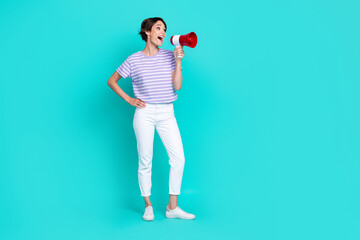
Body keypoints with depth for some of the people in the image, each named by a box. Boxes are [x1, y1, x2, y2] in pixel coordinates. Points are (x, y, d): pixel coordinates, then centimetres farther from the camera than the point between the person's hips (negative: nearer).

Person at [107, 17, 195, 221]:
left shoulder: (169, 56, 6)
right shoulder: (134, 60, 2)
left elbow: (177, 86, -1)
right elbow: (112, 81, 11)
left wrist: (178, 62, -8)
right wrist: (129, 99, 2)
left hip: (167, 113, 2)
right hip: (144, 113, -2)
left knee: (178, 158, -5)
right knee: (145, 160, 3)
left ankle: (172, 207, 6)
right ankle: (148, 206, 18)